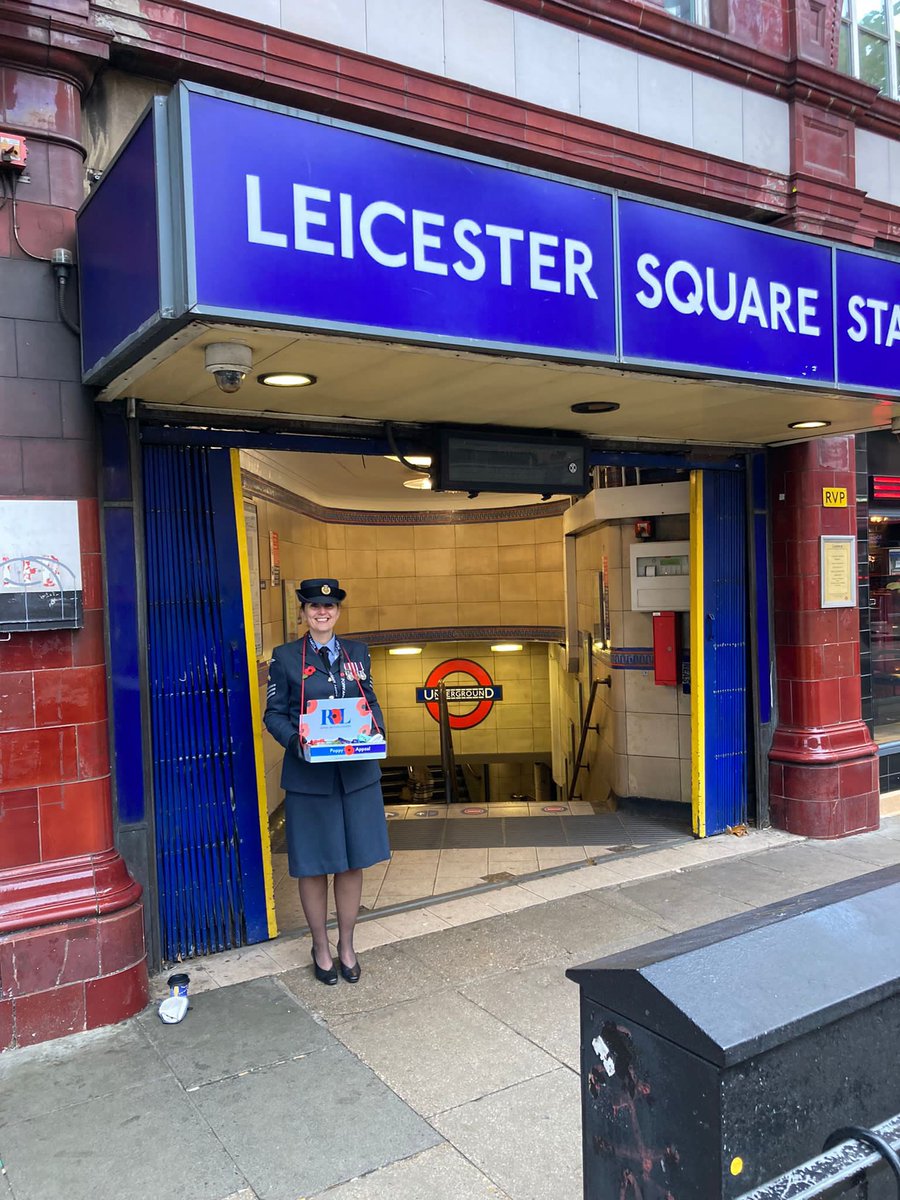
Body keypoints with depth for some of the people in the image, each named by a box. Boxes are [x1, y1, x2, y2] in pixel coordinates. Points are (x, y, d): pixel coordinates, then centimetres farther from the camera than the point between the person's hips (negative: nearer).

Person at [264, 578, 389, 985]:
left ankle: (346, 944, 28)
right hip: (309, 775, -3)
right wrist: (295, 741, -18)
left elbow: (372, 702, 13)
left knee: (353, 861, 10)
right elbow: (274, 713, 0)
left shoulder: (357, 652, 9)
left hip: (357, 772, 3)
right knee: (313, 864, 7)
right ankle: (320, 947, 27)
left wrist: (373, 731, -7)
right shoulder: (285, 657, -1)